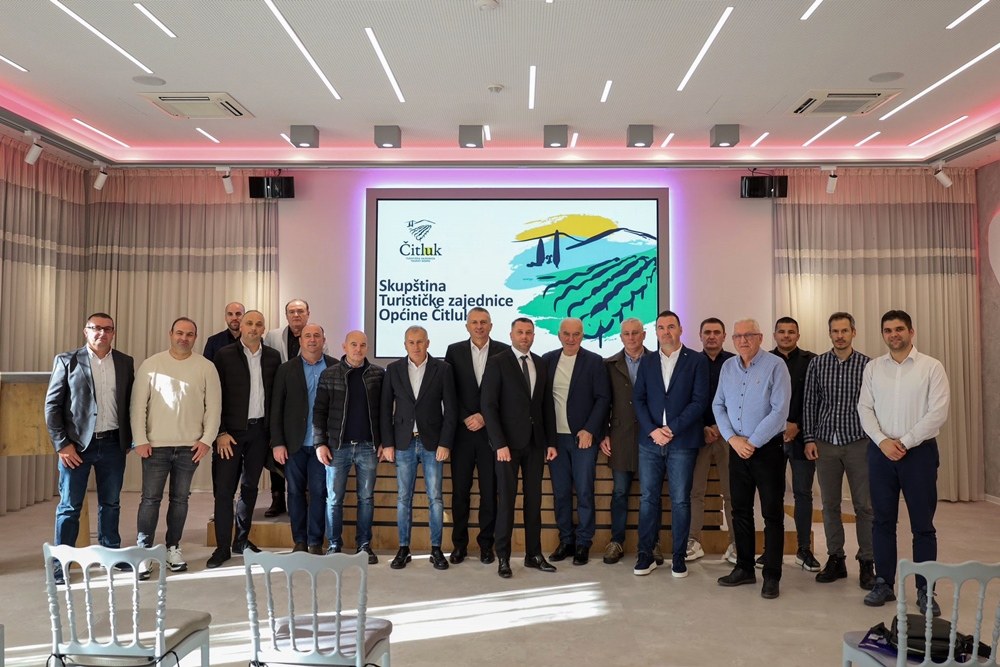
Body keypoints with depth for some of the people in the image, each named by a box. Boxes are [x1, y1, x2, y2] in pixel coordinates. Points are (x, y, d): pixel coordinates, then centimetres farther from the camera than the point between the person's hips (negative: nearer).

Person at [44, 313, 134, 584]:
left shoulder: (125, 363, 6)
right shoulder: (67, 360, -2)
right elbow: (52, 405, -3)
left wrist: (128, 440, 5)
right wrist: (62, 444, -8)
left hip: (113, 445, 3)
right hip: (76, 445, -2)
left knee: (111, 503, 14)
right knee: (69, 506, 5)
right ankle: (61, 565, 16)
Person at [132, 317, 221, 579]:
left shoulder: (206, 367, 1)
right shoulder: (151, 364, 0)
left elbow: (214, 406, 2)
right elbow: (138, 404, 0)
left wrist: (207, 439, -4)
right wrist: (140, 439, -5)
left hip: (190, 446, 1)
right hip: (155, 445, -1)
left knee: (180, 498, 11)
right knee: (150, 499, 1)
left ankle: (173, 548, 24)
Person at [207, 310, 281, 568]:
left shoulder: (273, 356, 6)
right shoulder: (225, 355, -3)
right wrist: (220, 433, -10)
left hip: (260, 430, 3)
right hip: (231, 431, -3)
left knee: (250, 487, 12)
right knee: (224, 489, -1)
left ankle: (241, 540, 24)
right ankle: (223, 546, 9)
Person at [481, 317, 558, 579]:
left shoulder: (541, 364, 10)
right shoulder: (497, 363, -5)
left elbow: (547, 405, 12)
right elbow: (488, 406, -10)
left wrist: (551, 441, 6)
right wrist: (500, 443, -15)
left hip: (535, 442, 4)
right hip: (509, 442, -4)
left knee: (534, 499, 9)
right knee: (506, 500, 1)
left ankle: (533, 554, 18)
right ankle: (503, 557, 12)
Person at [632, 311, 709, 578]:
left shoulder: (697, 361, 1)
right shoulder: (647, 362, 11)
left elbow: (699, 401, -5)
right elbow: (638, 399, 7)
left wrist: (673, 429, -12)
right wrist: (652, 430, -8)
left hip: (682, 442, -2)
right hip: (650, 440, 3)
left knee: (681, 501, 3)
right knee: (649, 498, 5)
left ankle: (679, 556, 14)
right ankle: (645, 555, 14)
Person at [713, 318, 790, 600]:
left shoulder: (775, 365, -9)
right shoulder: (727, 367, 7)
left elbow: (779, 411, -15)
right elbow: (718, 405, 6)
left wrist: (752, 442, -14)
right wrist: (733, 439, -7)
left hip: (767, 449, -5)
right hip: (737, 449, 5)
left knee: (772, 514, 2)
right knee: (740, 511, 12)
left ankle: (772, 576, 11)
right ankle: (744, 568, 24)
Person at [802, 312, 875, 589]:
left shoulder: (867, 365, -1)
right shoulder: (817, 364, 4)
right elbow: (809, 403, 5)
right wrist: (809, 438, 0)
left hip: (858, 444, -2)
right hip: (825, 444, 2)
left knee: (864, 506, 3)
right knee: (829, 504, 9)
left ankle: (867, 563, 15)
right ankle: (835, 560, 20)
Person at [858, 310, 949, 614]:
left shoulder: (931, 367, -3)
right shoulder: (872, 368, 6)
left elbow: (938, 412, -10)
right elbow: (865, 408, 3)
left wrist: (905, 442, -13)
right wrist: (883, 441, -11)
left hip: (919, 451, -2)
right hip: (880, 451, 3)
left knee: (923, 524, 5)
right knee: (882, 521, 9)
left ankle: (925, 591, 16)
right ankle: (884, 584, 20)